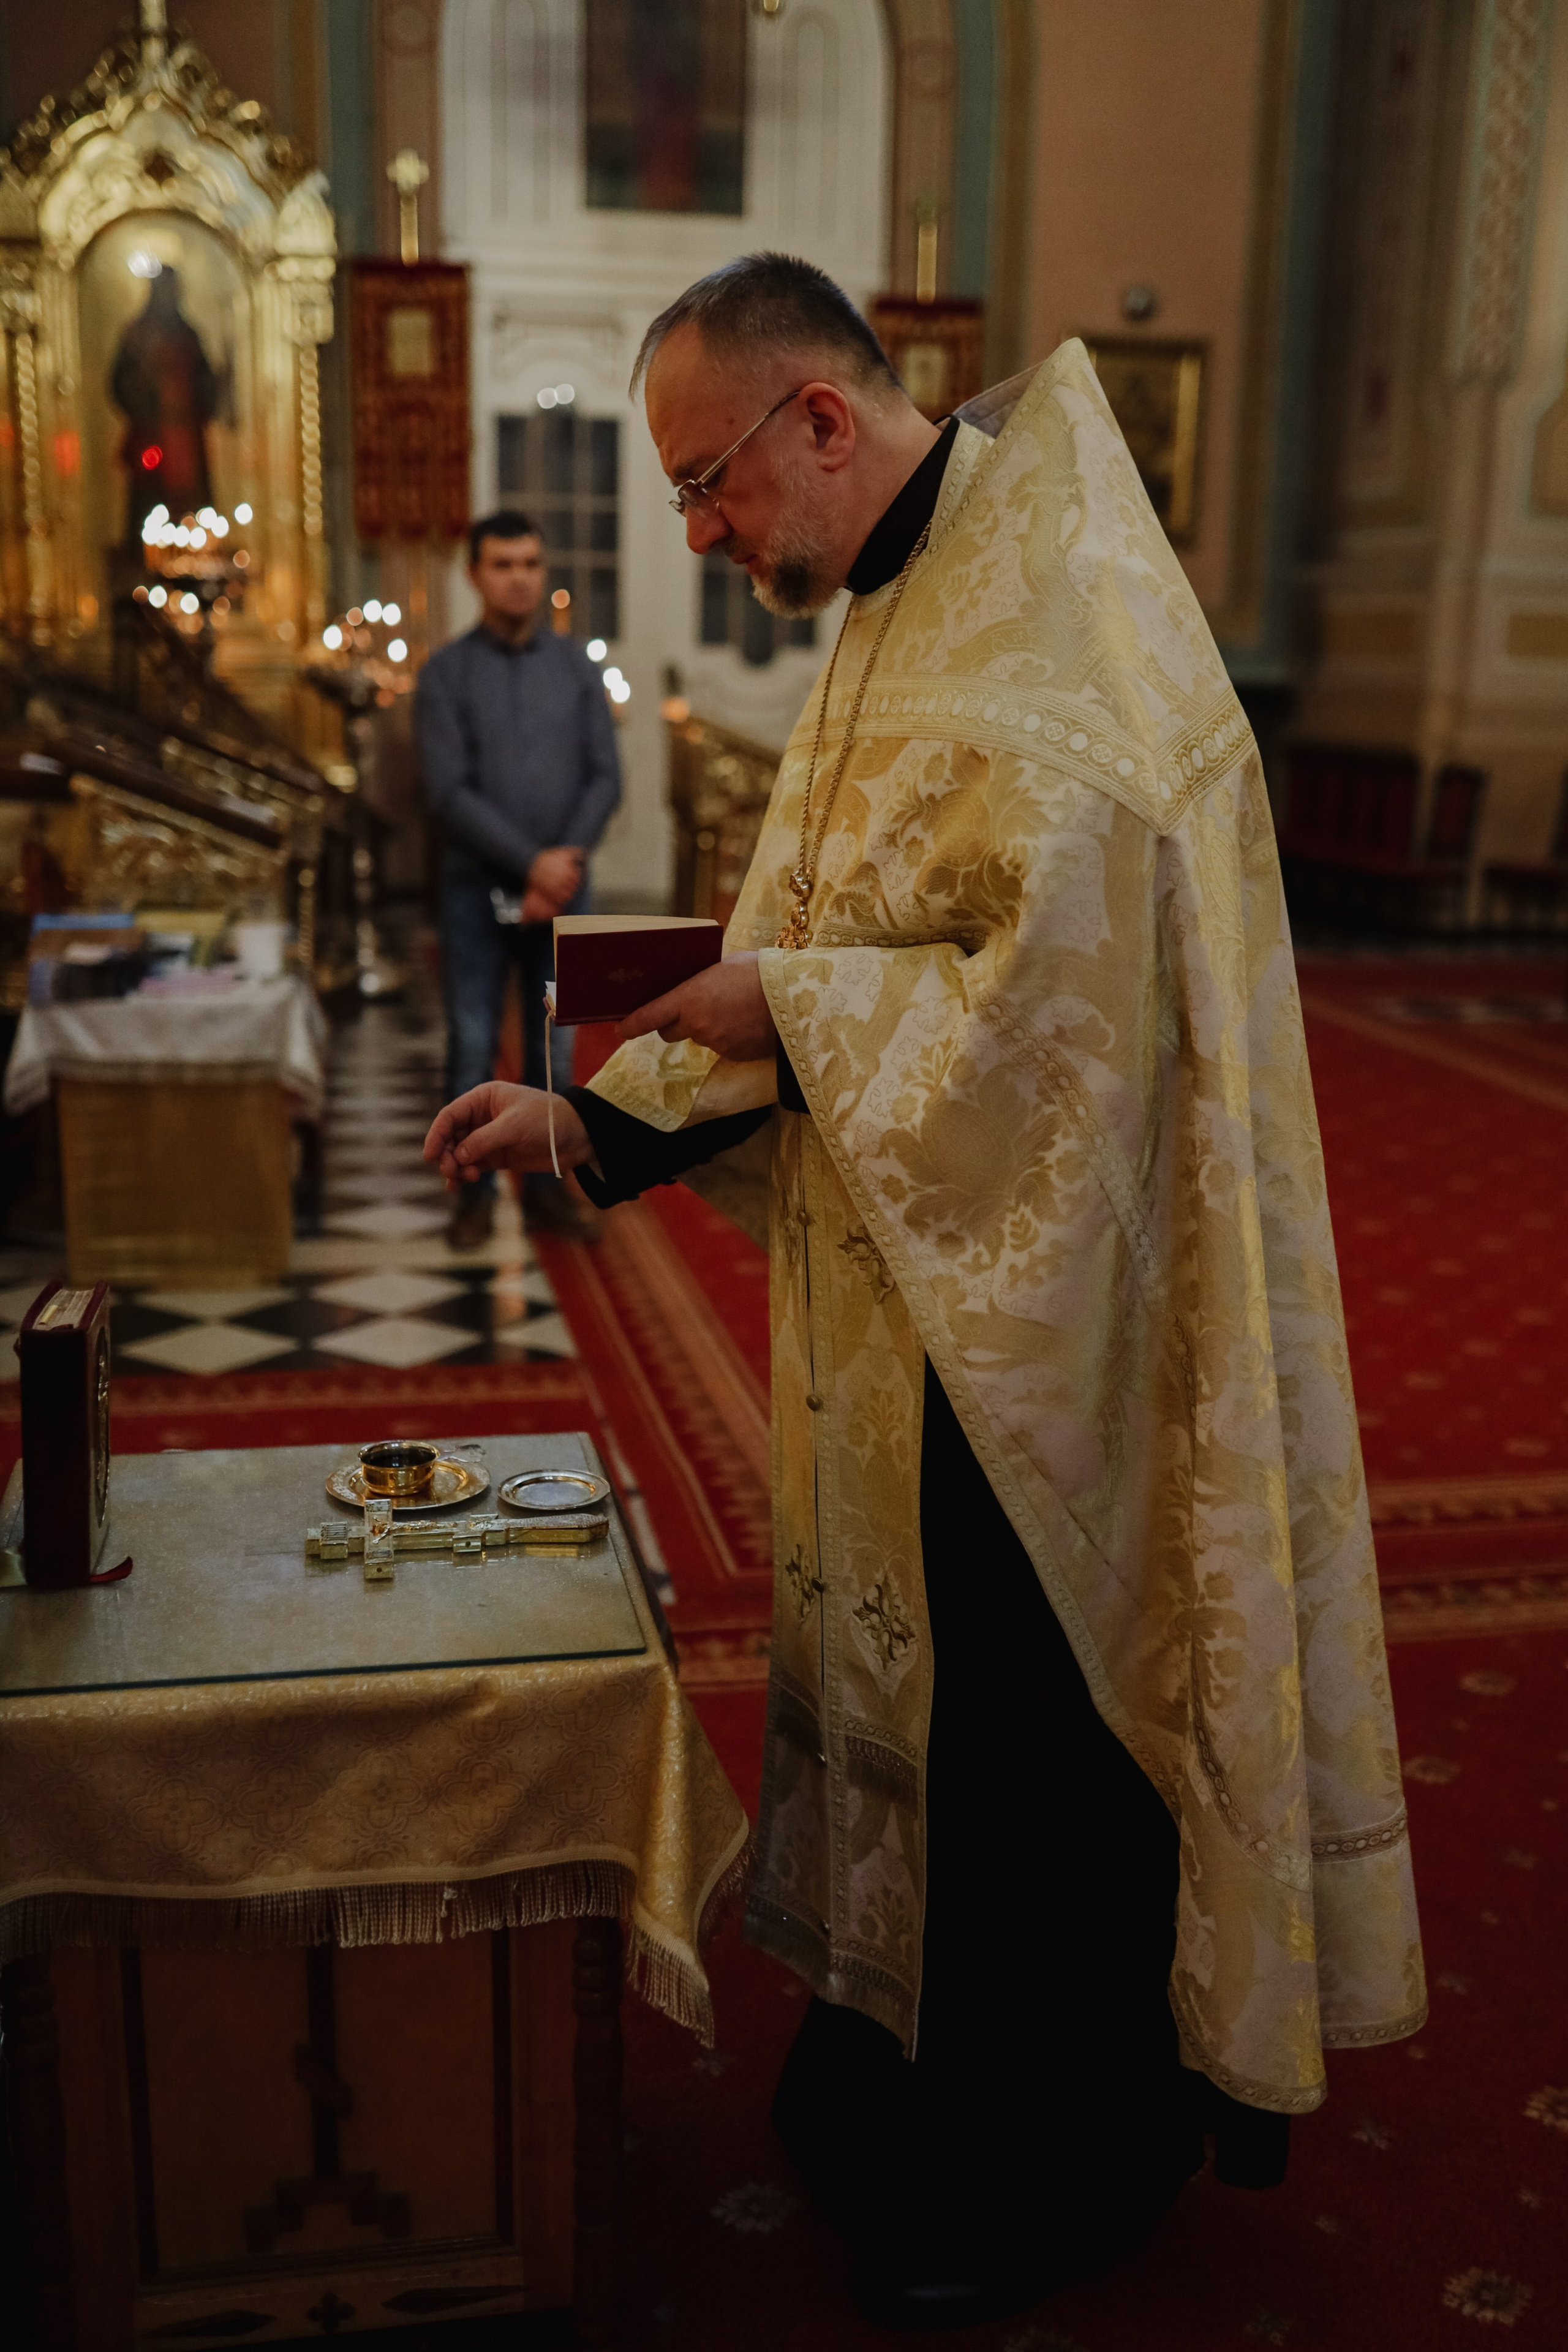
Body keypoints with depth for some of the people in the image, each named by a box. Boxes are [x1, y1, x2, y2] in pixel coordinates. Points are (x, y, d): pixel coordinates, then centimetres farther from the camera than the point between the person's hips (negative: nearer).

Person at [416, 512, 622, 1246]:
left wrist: (566, 863, -13)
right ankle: (475, 1192, 13)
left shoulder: (576, 667, 7)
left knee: (554, 1047, 8)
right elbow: (450, 792, -11)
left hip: (561, 887, 2)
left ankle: (546, 1184, 19)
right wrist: (533, 862, -18)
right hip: (478, 888, -2)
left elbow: (606, 779, 1)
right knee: (472, 1048, 1)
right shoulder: (446, 673, -2)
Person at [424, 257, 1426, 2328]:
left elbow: (1071, 983, -28)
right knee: (912, 1674, 20)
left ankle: (1047, 2181, 29)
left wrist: (779, 1004, -17)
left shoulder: (1054, 614, -18)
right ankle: (906, 2063, 42)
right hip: (913, 1295, 9)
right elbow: (821, 962, 13)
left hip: (1040, 1318, -9)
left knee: (1024, 1727, 6)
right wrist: (584, 1121, 5)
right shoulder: (900, 613, 12)